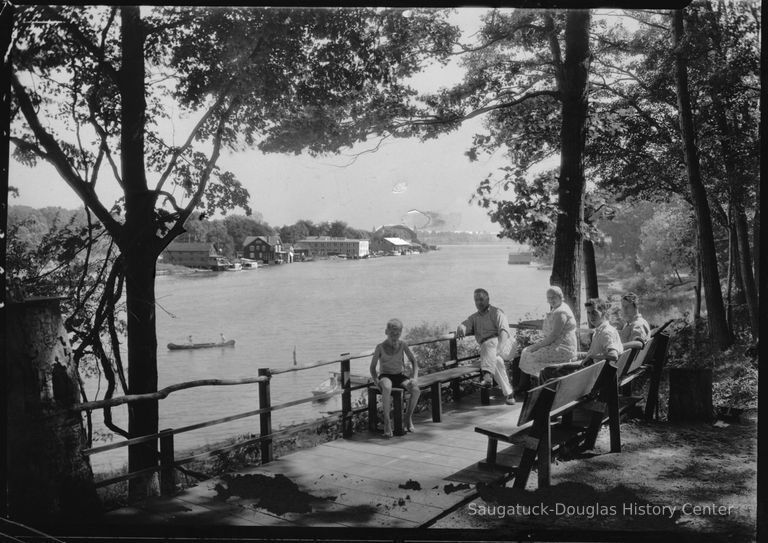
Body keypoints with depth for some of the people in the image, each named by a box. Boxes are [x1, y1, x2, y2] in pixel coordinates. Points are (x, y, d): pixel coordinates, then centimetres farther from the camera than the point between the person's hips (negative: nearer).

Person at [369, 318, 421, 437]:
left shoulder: (403, 345, 3)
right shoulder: (381, 347, -4)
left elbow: (413, 361, 7)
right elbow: (372, 367, -1)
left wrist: (415, 377, -8)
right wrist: (376, 380, -17)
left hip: (400, 376, 3)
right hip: (385, 376, -3)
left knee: (416, 390, -27)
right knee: (387, 388, -40)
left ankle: (408, 417, -4)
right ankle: (387, 422, -31)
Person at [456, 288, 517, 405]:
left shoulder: (497, 312, 7)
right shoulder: (474, 317, 24)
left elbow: (503, 331, -9)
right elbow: (464, 325, 6)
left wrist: (500, 347, -28)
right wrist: (461, 330, -21)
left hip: (505, 344, -4)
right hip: (487, 349, 4)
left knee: (489, 344, -37)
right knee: (496, 360, -31)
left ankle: (488, 375, -56)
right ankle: (508, 393, -28)